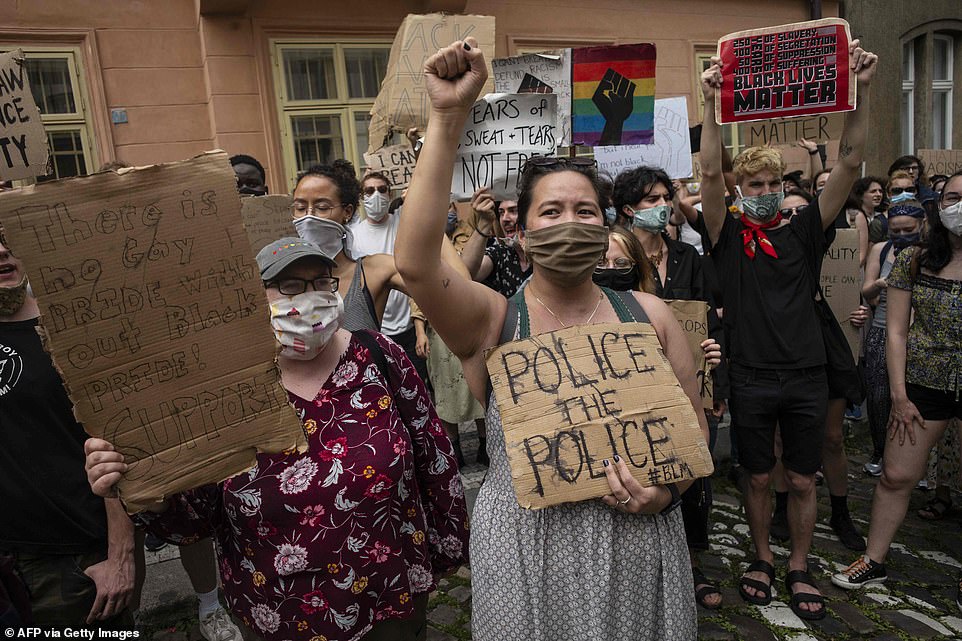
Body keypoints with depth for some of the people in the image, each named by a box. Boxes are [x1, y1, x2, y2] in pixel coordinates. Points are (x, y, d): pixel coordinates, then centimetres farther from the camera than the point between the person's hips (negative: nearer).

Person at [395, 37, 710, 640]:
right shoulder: (493, 319, -9)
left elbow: (692, 424, 7)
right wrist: (448, 117, -30)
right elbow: (414, 262, -28)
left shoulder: (649, 315, -1)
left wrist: (667, 487, -13)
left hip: (639, 545, 3)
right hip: (527, 550, -2)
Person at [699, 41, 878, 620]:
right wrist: (712, 103, -21)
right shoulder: (730, 235, 0)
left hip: (806, 376, 2)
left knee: (803, 481, 11)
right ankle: (763, 558, 32)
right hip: (751, 377, -1)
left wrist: (863, 90, -13)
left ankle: (800, 567, 30)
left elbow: (851, 163, -4)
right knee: (758, 477, 12)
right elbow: (709, 172, -13)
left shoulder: (803, 231, 3)